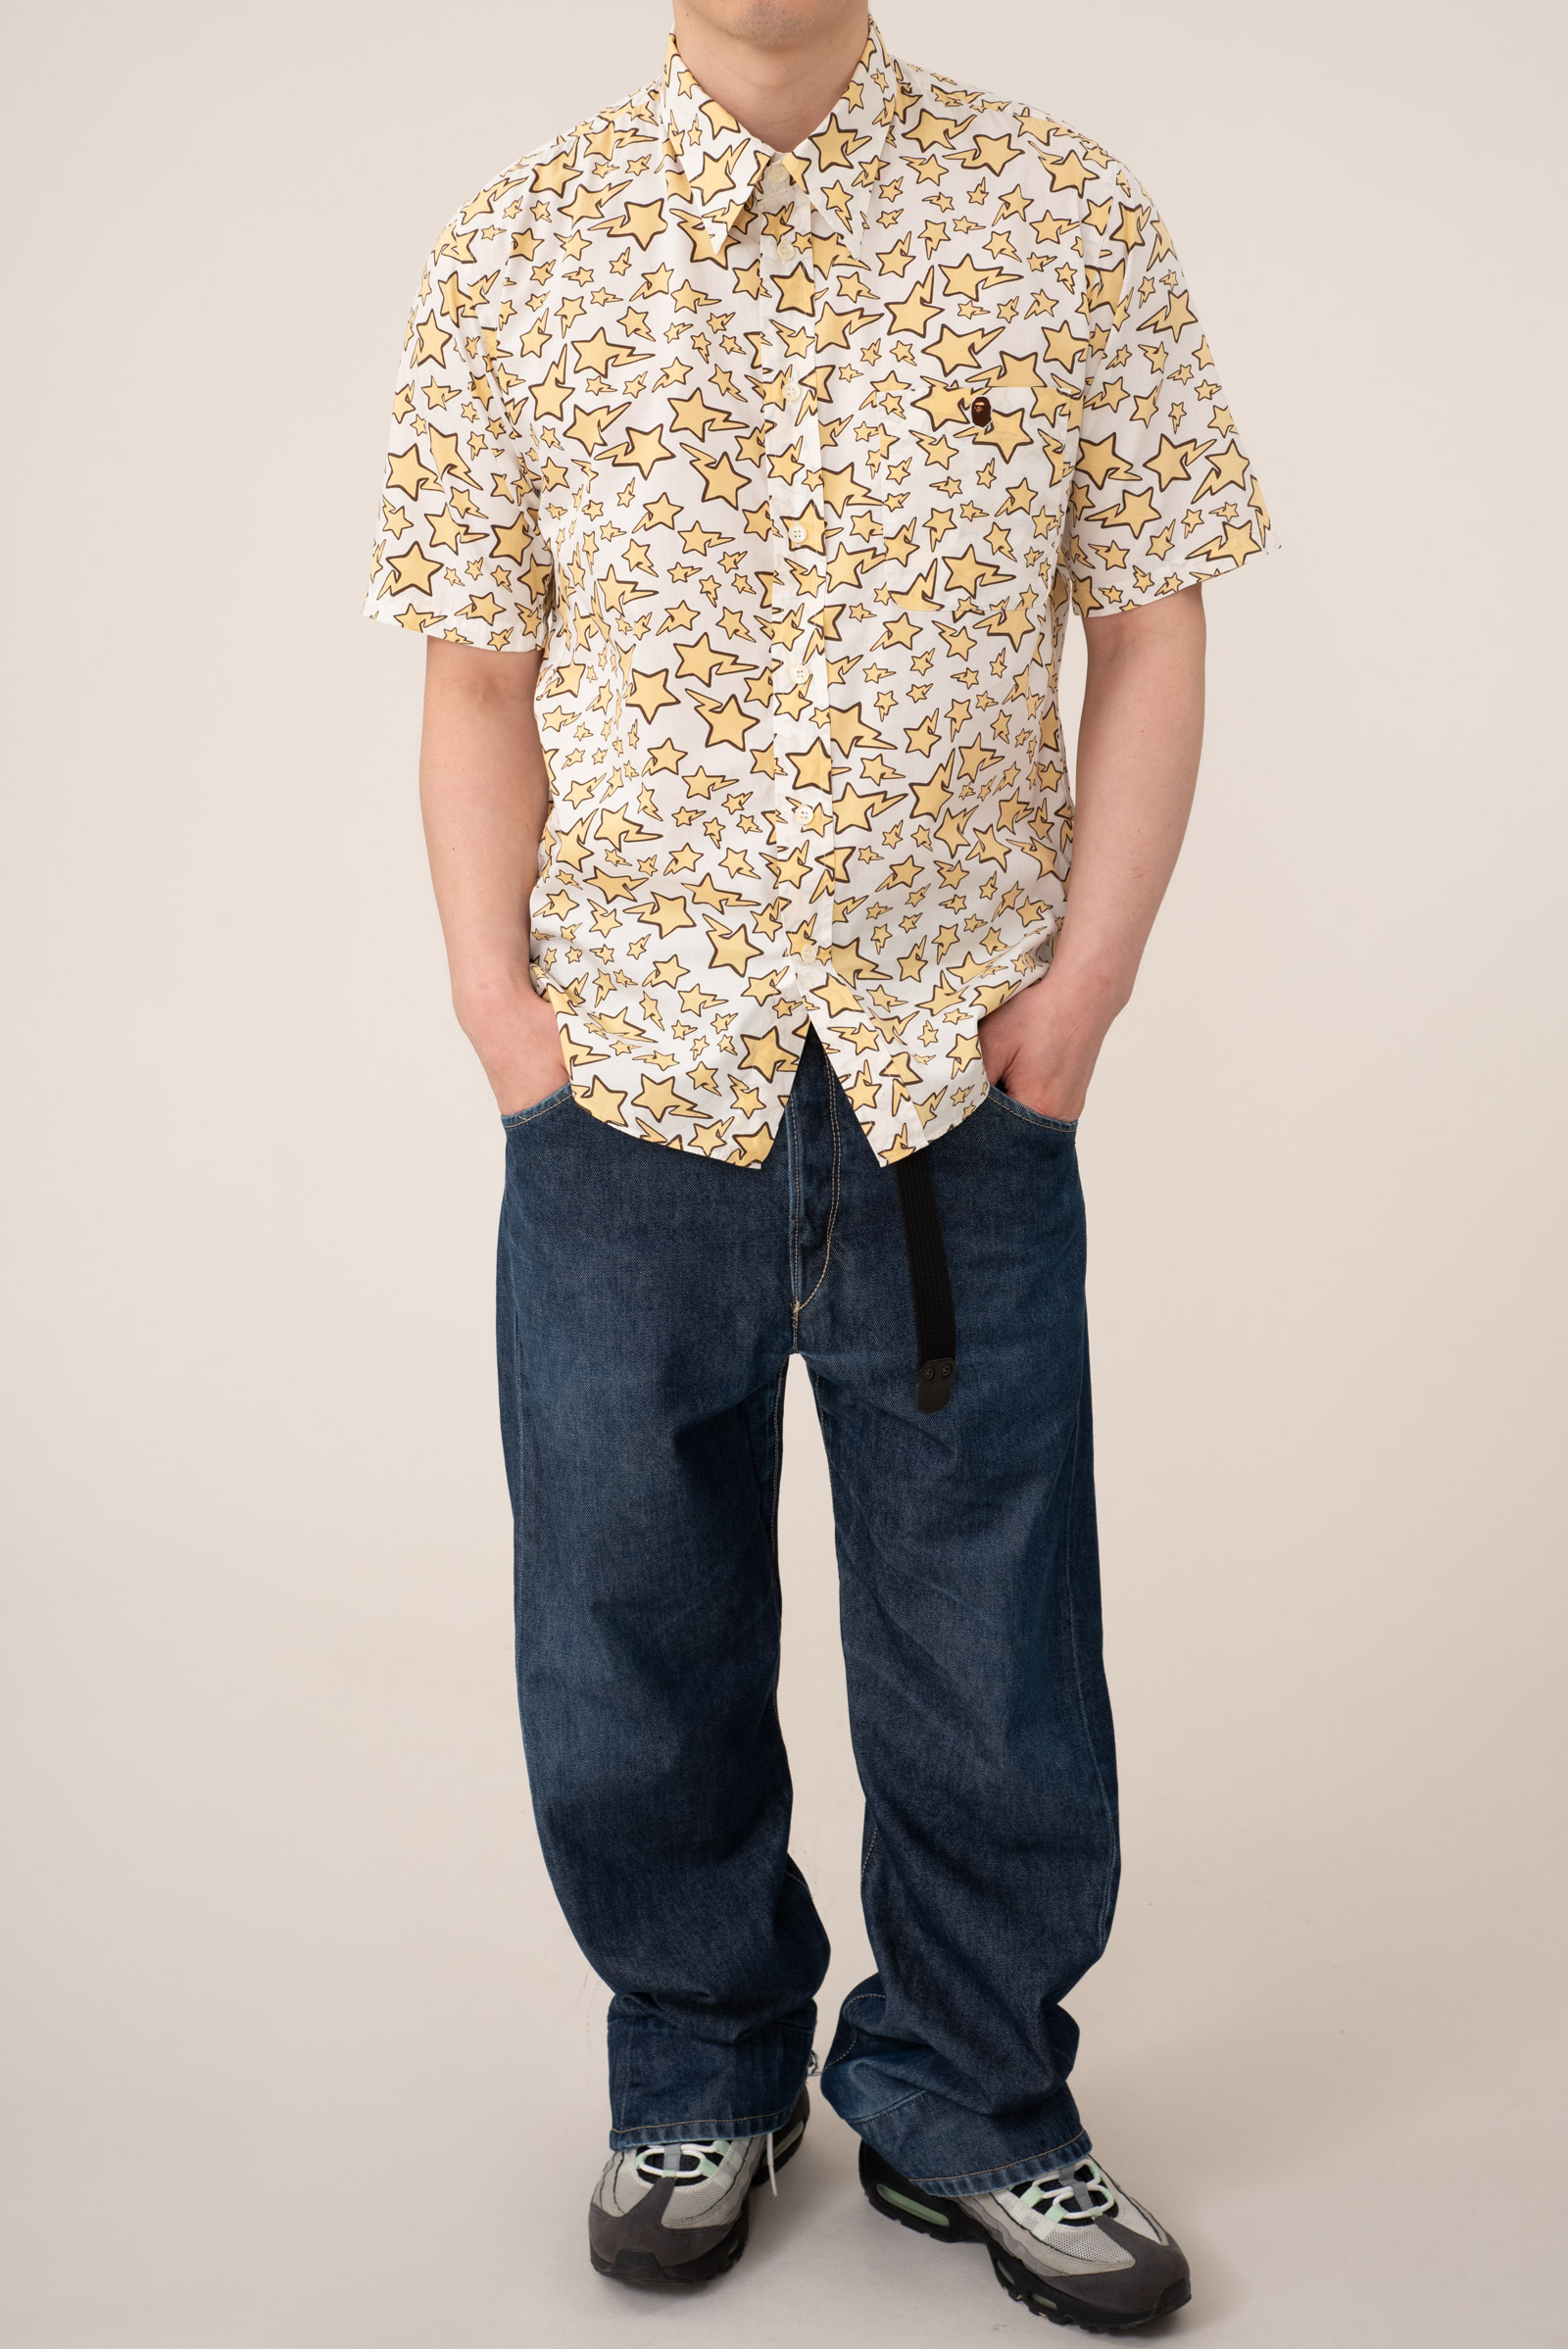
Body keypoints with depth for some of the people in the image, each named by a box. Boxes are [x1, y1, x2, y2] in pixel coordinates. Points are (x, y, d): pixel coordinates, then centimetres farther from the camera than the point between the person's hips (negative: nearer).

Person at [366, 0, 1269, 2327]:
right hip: (627, 1083, 1)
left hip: (959, 1087, 0)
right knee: (631, 1634, 13)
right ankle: (702, 2073, 37)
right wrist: (496, 993, -4)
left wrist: (1084, 978, -6)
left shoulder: (1067, 219, 1)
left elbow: (1149, 630, 2)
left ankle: (970, 2105, 32)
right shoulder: (520, 250, 3)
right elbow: (482, 677, 5)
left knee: (987, 1636, 9)